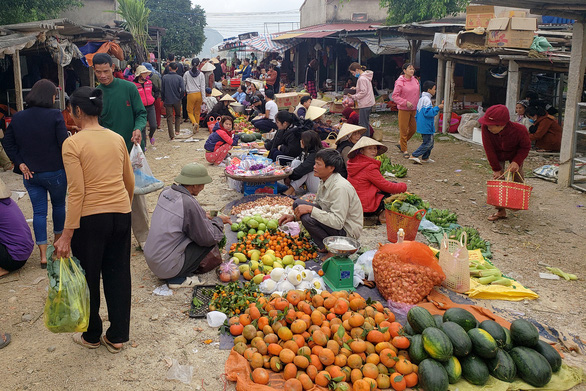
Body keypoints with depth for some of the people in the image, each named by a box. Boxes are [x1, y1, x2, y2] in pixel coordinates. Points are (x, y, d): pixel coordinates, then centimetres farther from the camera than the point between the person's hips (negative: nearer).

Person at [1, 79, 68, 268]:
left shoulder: (18, 118, 3)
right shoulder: (55, 115, -13)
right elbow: (64, 143, -17)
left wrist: (20, 163, 2)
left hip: (30, 173, 3)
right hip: (55, 172, -3)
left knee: (39, 211, 7)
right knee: (59, 205, 19)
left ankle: (43, 254, 4)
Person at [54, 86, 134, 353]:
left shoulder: (73, 144, -12)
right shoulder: (117, 139, 3)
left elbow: (76, 192, -16)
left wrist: (67, 234, -13)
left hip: (90, 218, -4)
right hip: (121, 214, 5)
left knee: (89, 278, 14)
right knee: (118, 275, 15)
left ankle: (92, 336, 31)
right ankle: (117, 336, 25)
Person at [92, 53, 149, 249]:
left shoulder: (128, 88, -1)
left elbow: (141, 113, 3)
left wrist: (138, 128, -18)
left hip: (131, 149, -1)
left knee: (137, 194, 4)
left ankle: (143, 237, 16)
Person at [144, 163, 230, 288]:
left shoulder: (166, 192, 1)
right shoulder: (189, 203, -22)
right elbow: (208, 238, -12)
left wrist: (202, 216, 19)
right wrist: (218, 220, 5)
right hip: (167, 267, -8)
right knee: (211, 242, 0)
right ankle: (178, 278, 0)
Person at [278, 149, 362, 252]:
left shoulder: (340, 187, -27)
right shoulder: (324, 182, 2)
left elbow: (337, 222, -32)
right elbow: (318, 206, 17)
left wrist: (310, 209, -29)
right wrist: (294, 216, 6)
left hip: (347, 231, -10)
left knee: (307, 218, -30)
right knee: (298, 204, 5)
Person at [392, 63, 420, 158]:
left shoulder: (415, 81, 8)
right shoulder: (400, 82, -10)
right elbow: (394, 96, -11)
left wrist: (417, 107, 13)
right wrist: (406, 102, -19)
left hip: (414, 109, 6)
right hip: (404, 109, -6)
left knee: (413, 129, 12)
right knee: (403, 129, -1)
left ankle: (401, 142, 33)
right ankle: (404, 150, 10)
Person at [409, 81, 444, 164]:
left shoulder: (421, 99, 15)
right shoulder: (426, 99, -17)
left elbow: (417, 114, 21)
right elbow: (427, 113, -25)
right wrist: (437, 108, -18)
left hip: (422, 125, 10)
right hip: (426, 126, -10)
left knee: (430, 142, 17)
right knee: (428, 143, -5)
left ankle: (425, 158, 21)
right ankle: (414, 156, -7)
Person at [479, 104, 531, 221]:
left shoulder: (519, 130, -38)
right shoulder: (486, 128, -37)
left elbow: (525, 147, -17)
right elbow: (489, 149, -25)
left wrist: (517, 162, -31)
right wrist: (496, 168, -21)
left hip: (515, 155, 0)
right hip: (497, 155, 0)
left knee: (517, 178, 5)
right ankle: (501, 210, -7)